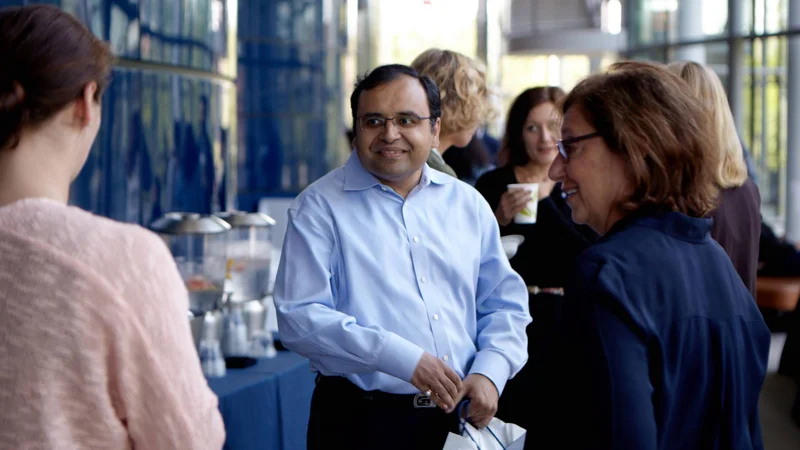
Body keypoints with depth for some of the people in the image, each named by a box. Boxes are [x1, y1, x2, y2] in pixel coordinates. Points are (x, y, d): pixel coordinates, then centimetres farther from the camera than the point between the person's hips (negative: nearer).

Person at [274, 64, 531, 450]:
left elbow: (505, 304, 13)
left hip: (461, 417, 4)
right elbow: (299, 318, -13)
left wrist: (489, 372, -6)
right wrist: (404, 359, -19)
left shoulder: (468, 204, 10)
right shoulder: (320, 208, -4)